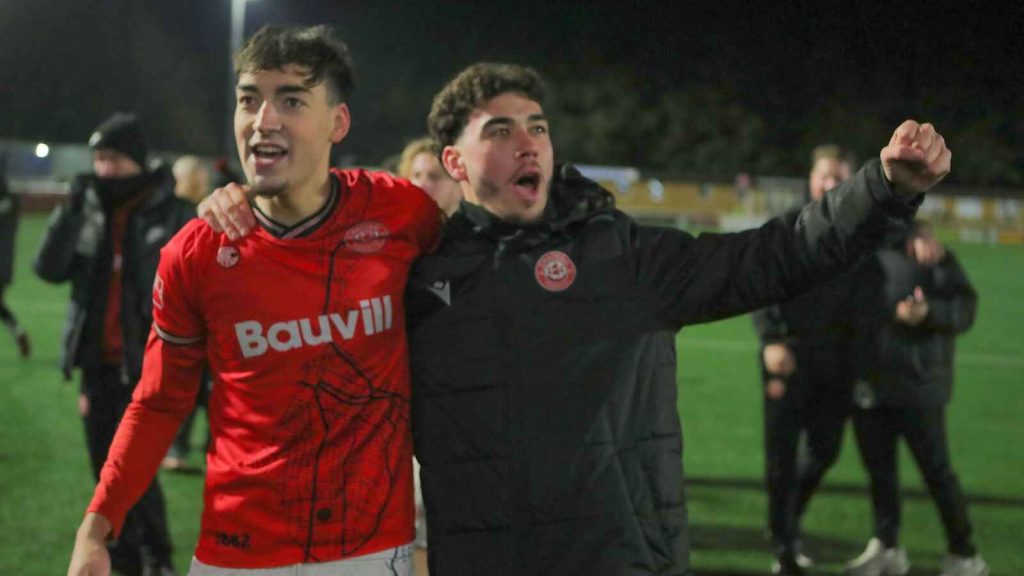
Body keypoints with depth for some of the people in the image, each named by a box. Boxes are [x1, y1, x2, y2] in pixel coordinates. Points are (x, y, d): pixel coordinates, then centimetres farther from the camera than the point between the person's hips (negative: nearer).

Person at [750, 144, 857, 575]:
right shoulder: (789, 226, -2)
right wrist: (771, 340, -19)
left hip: (835, 361, 4)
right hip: (790, 356, -4)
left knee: (825, 450, 10)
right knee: (783, 452, -1)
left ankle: (789, 522, 33)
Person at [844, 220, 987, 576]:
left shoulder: (933, 256, -7)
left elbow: (964, 307, -11)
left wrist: (928, 312, -26)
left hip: (917, 384, -5)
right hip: (868, 384, 5)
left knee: (936, 471, 2)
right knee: (878, 468, 14)